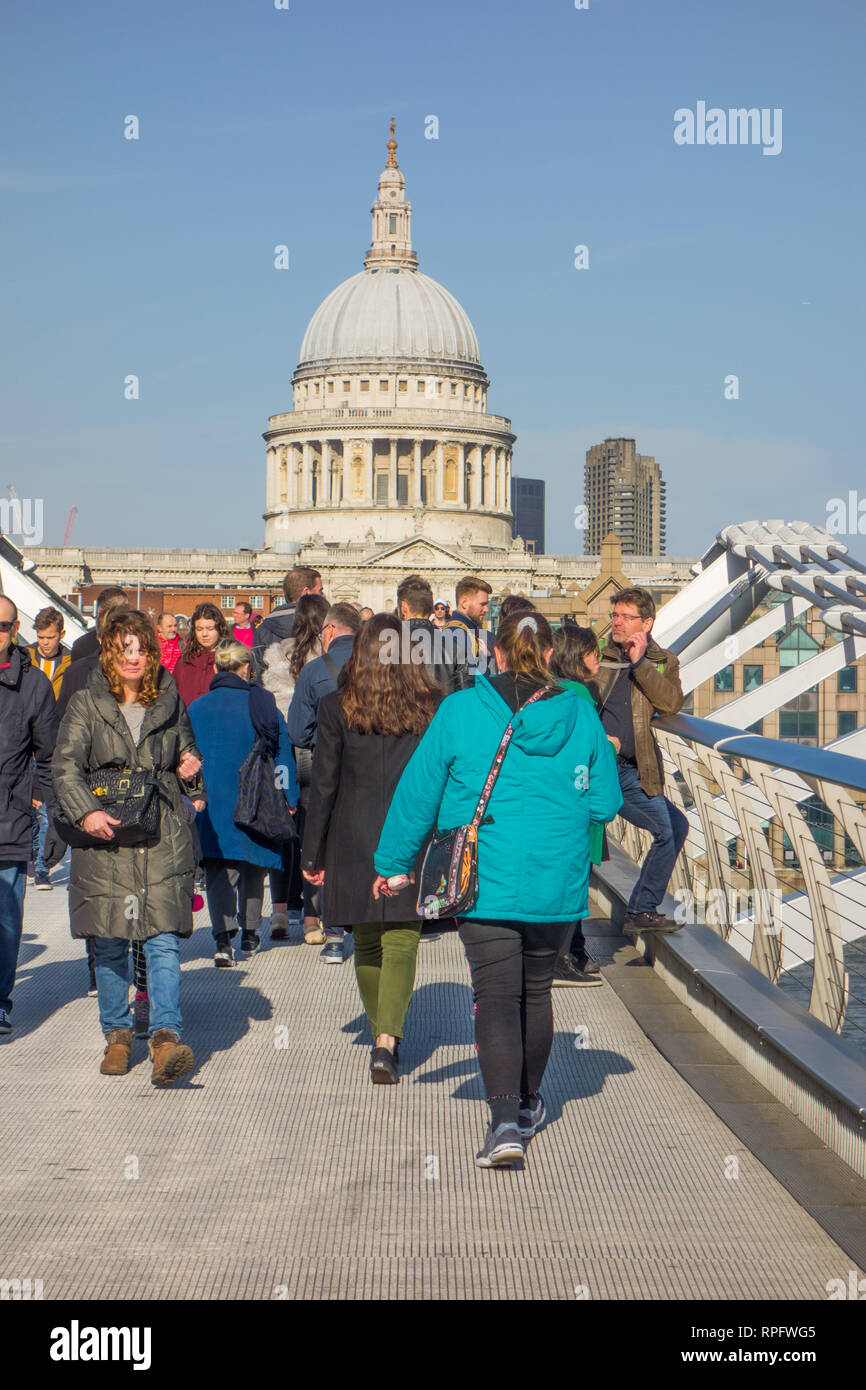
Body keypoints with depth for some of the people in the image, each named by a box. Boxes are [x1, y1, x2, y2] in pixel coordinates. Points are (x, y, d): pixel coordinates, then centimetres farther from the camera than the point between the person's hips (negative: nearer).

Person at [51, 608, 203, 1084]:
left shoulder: (170, 702, 11)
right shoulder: (86, 704, 4)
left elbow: (187, 753, 27)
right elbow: (64, 766, -4)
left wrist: (190, 766, 3)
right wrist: (86, 812, -20)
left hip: (163, 840, 1)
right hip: (105, 839, 0)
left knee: (164, 940, -11)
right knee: (108, 945, 5)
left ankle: (166, 1036, -16)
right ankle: (117, 1035, 20)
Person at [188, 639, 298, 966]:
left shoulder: (196, 709, 2)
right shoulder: (263, 704, -2)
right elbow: (283, 754, 0)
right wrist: (289, 798, 6)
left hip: (213, 803, 0)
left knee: (219, 871, -2)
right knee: (252, 868, 17)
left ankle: (223, 936, -21)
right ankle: (249, 935, 25)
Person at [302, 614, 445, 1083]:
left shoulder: (337, 707, -2)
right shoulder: (432, 707, 0)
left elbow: (323, 784, -1)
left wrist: (312, 853, 5)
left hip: (354, 841, 1)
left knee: (366, 944, 15)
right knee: (401, 943, 0)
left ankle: (382, 1036, 25)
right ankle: (387, 1040, -16)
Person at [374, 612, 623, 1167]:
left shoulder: (460, 710, -5)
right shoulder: (580, 715, 0)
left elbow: (418, 793, 1)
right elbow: (606, 802, 5)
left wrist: (392, 861, 12)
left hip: (485, 883, -2)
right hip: (558, 885, 2)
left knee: (497, 997, -3)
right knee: (536, 990, 19)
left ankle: (506, 1121, -18)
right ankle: (528, 1102, 35)